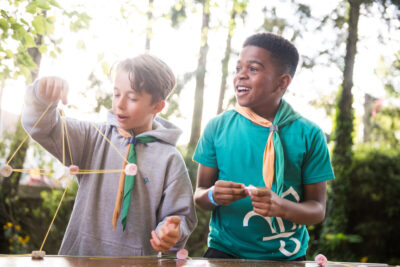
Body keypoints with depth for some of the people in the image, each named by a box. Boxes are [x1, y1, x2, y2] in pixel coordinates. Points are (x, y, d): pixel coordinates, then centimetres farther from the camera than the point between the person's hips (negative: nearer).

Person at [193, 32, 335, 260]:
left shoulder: (309, 135, -2)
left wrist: (282, 207, -20)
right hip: (225, 252, -1)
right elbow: (199, 195, 7)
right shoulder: (218, 127, 3)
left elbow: (318, 209, 0)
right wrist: (213, 196, -16)